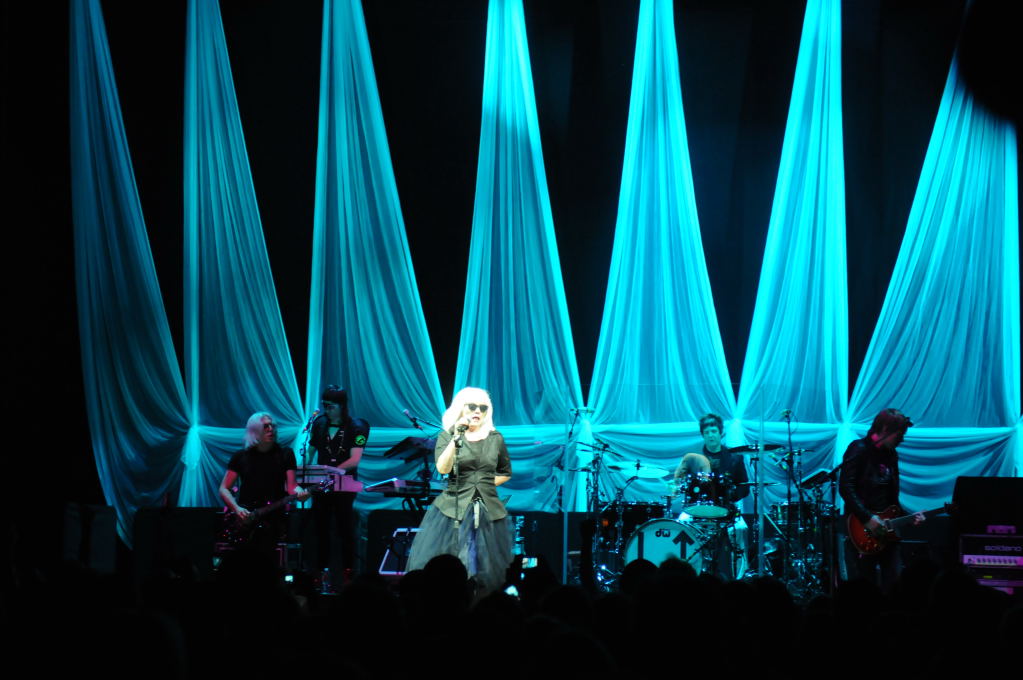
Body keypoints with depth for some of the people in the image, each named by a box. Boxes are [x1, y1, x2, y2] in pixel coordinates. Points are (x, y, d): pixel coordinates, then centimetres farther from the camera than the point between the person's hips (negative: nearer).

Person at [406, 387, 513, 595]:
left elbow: (505, 473, 23)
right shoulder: (446, 436, 4)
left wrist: (486, 483, 8)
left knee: (486, 573, 0)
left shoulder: (495, 439, 10)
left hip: (489, 512, 2)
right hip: (453, 510, -2)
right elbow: (442, 468, -13)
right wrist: (457, 438, -18)